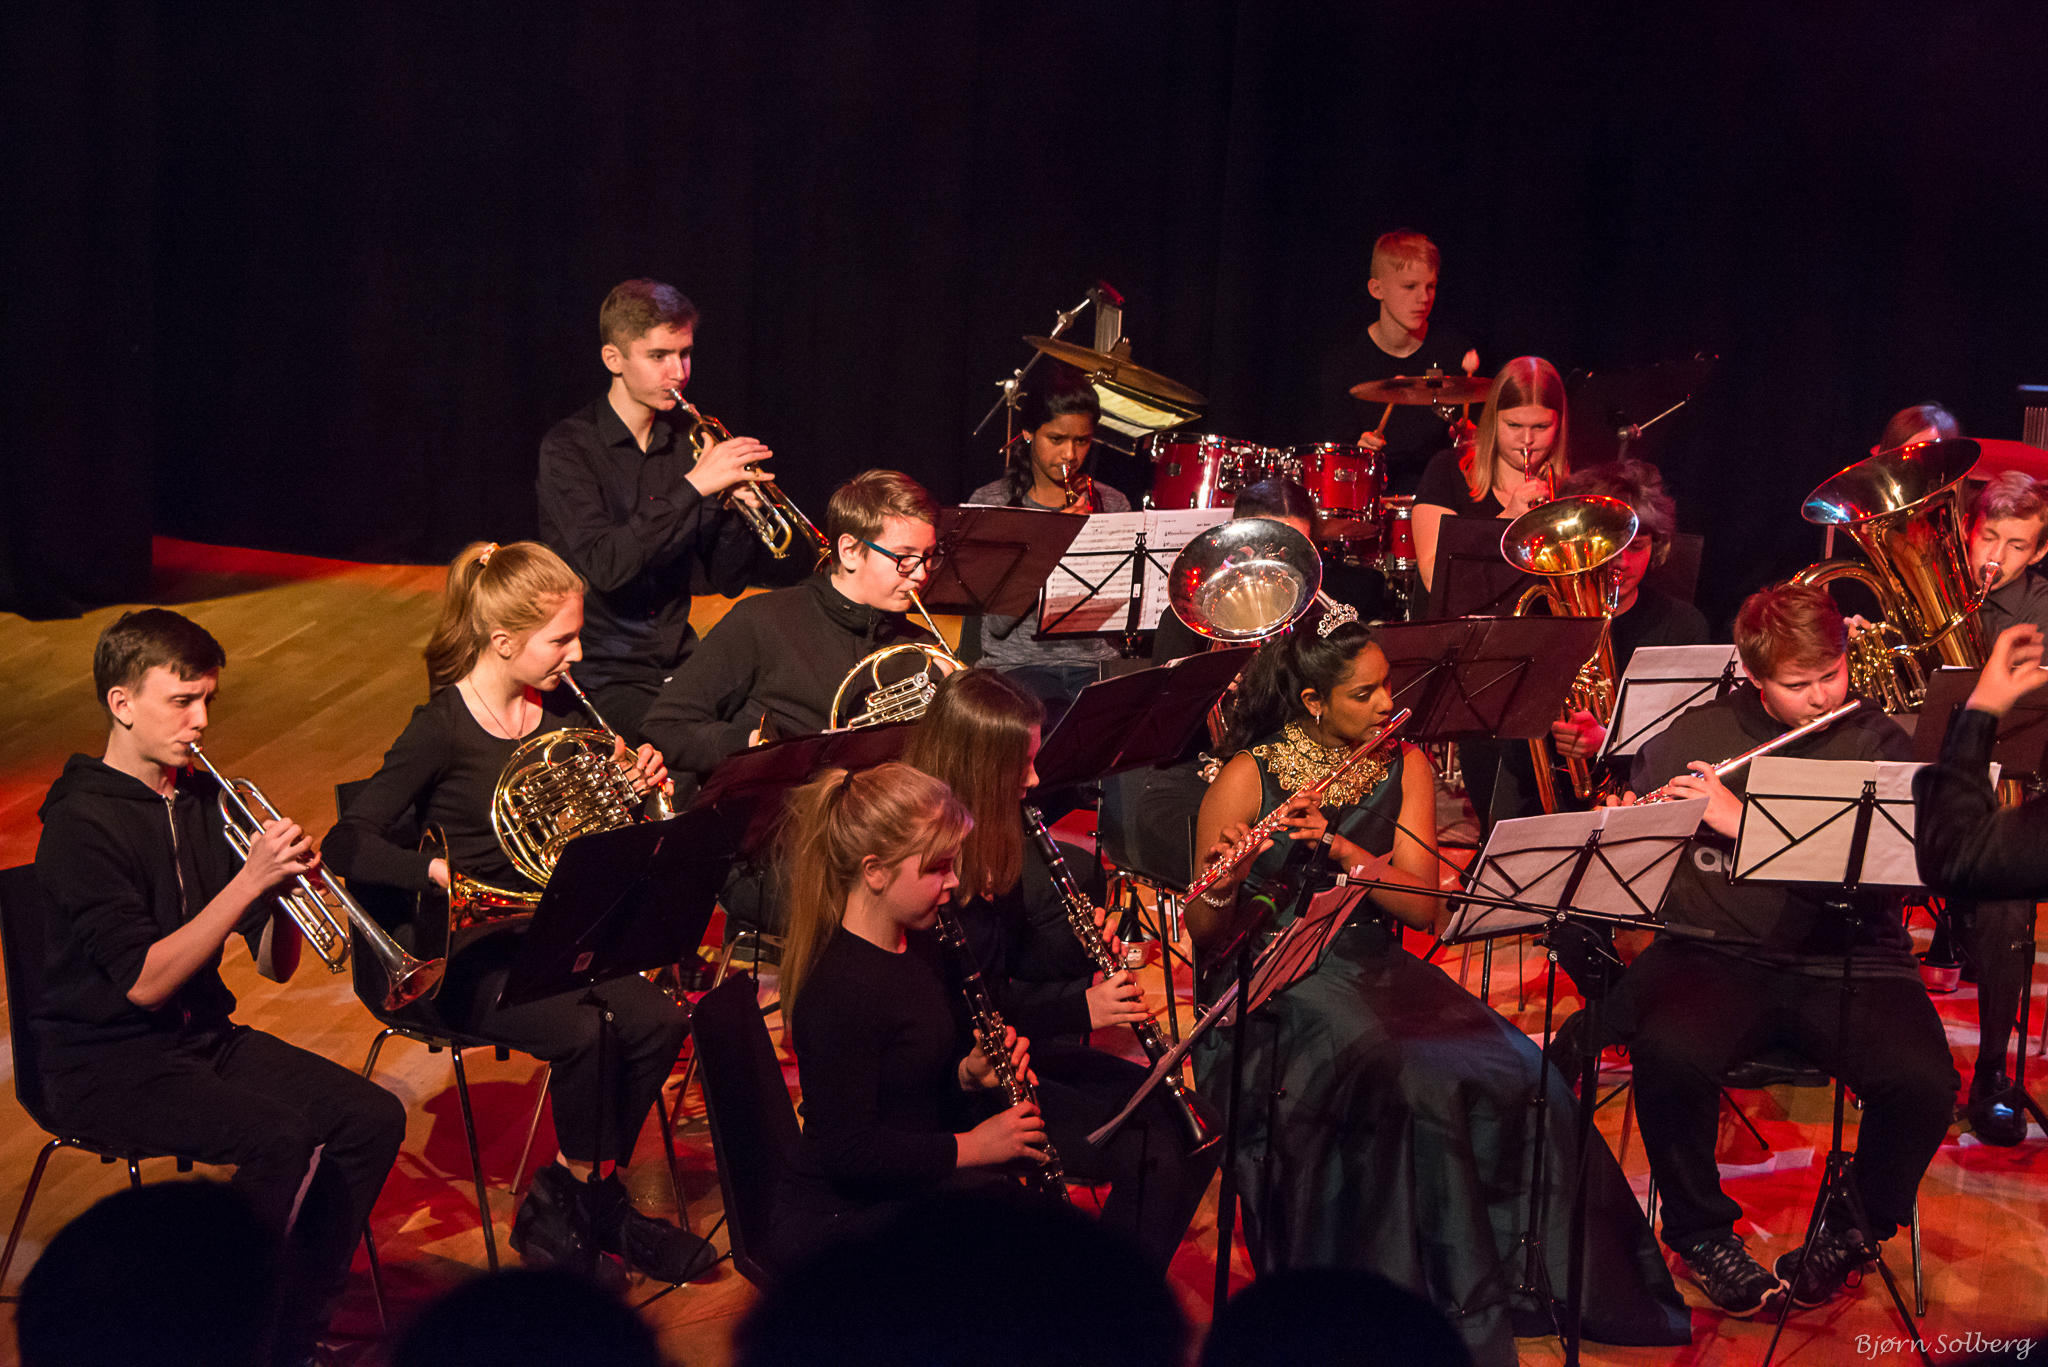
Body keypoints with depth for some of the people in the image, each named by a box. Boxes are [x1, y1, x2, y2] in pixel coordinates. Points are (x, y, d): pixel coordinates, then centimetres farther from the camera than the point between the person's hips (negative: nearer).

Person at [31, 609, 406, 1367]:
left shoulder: (204, 799, 7)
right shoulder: (81, 823, -15)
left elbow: (274, 959, 7)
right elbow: (145, 982, -23)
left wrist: (288, 886, -14)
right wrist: (251, 880, -26)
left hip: (206, 1035, 8)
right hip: (106, 1064, -7)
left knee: (372, 1119, -10)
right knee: (286, 1142, -29)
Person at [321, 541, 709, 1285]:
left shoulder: (558, 713, 4)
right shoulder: (441, 729, -15)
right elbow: (348, 846, -18)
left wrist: (635, 783, -5)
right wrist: (437, 871, -32)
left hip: (544, 930, 7)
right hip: (464, 949, -7)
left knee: (657, 1021, -16)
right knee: (583, 1034, -29)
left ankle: (563, 1206, -1)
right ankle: (590, 1199, -4)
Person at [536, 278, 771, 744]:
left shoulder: (690, 438, 7)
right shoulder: (568, 448, -8)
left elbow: (723, 581, 8)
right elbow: (604, 566, -23)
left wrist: (740, 505, -11)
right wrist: (692, 486, -26)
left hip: (681, 663, 5)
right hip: (601, 676, -5)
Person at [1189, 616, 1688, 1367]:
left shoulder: (1403, 765, 6)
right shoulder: (1247, 778, -6)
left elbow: (1423, 906, -3)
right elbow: (1204, 933, -5)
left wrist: (1337, 846, -18)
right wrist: (1222, 889, -27)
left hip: (1375, 969, 5)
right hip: (1272, 988, -5)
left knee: (1515, 1078, -21)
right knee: (1402, 1087, -32)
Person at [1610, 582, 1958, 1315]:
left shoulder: (1877, 742, 4)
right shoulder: (1695, 735, 10)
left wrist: (1742, 819, -17)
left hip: (1848, 959, 0)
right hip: (1719, 953, 0)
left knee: (1923, 1082, -27)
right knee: (1671, 1053, -32)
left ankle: (1855, 1227, 5)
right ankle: (1702, 1231, -4)